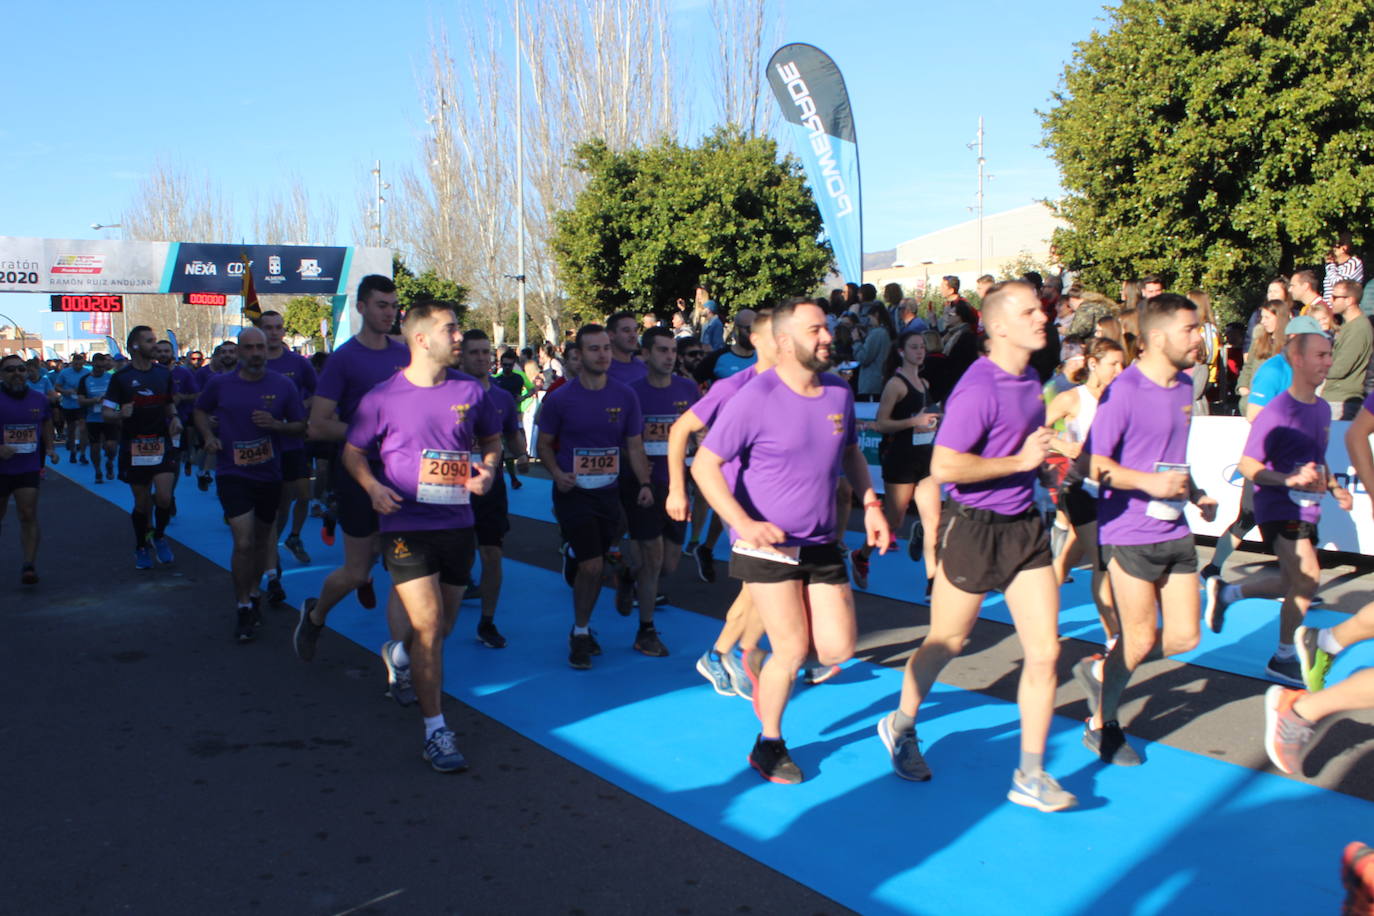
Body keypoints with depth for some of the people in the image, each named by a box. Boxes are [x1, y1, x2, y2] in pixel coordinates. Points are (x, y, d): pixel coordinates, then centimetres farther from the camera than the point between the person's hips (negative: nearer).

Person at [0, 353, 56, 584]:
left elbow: (47, 429, 20)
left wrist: (51, 449, 3)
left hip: (29, 468, 1)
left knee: (28, 515, -8)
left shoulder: (40, 399, 5)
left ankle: (29, 565, -9)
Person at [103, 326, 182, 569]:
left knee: (164, 497, -11)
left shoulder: (163, 373, 7)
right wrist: (120, 415, -27)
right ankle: (141, 547, 26)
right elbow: (105, 413, -5)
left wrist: (174, 418, -1)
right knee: (142, 502, 5)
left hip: (161, 444, 2)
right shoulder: (121, 377, -5)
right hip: (134, 447, -2)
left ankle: (159, 537, 16)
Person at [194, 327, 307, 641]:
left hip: (269, 474, 2)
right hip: (232, 474, -2)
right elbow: (200, 410, 15)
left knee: (262, 539, 17)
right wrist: (208, 436, -3)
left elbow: (301, 427, 1)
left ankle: (254, 593, 39)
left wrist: (276, 424, -18)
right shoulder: (220, 384, -3)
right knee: (243, 543, -11)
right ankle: (243, 607, 4)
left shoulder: (283, 385, -4)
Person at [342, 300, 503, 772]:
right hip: (406, 525, -4)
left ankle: (398, 654, 52)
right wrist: (372, 486, -15)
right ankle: (436, 730, -1)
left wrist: (488, 468, -5)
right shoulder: (383, 397, -6)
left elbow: (492, 440, 16)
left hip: (458, 525, 4)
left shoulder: (472, 390, 2)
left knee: (441, 626, 18)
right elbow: (353, 452, 4)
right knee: (427, 625, -11)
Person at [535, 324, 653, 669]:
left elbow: (634, 445, 6)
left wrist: (644, 483, -8)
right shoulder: (560, 398, -6)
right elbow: (544, 443, 3)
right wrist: (557, 473, -16)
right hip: (573, 494, -3)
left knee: (596, 566, 11)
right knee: (590, 566, -10)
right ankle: (580, 633, 10)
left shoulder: (625, 397, 1)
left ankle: (582, 628, 31)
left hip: (609, 492, 3)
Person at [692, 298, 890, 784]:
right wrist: (743, 523, -27)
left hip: (822, 544, 6)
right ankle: (769, 745, 20)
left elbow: (851, 452, 20)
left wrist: (871, 502, 5)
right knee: (793, 652, -4)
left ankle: (766, 660, 30)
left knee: (838, 648, -1)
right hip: (767, 545, -6)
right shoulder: (756, 398, -16)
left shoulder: (839, 393, 3)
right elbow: (704, 465, -16)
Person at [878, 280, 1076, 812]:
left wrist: (1044, 452, 10)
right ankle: (900, 727, 37)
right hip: (975, 527, -7)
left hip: (1024, 524, 7)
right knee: (945, 645, 11)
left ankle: (1030, 776, 13)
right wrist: (1020, 460, -22)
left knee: (1044, 651, 2)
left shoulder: (1030, 379, 8)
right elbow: (943, 467, -26)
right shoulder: (979, 388, -19)